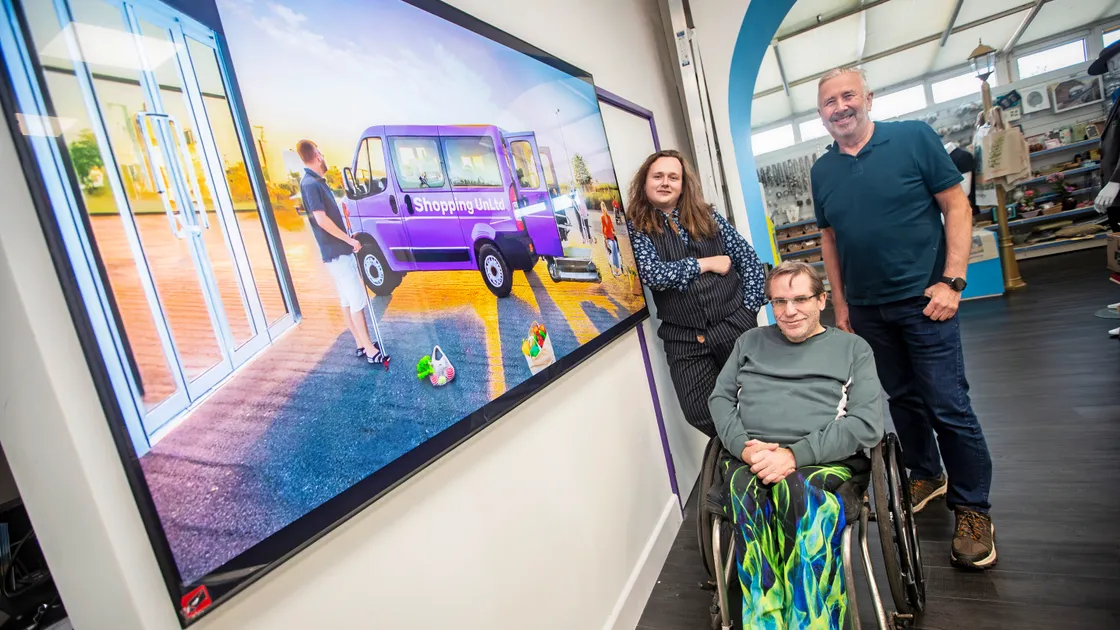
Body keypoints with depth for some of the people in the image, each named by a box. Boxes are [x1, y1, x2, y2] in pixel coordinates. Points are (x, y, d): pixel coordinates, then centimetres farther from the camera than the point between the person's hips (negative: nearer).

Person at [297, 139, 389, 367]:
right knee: (357, 301, -8)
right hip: (336, 253, -10)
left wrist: (347, 240, 14)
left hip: (340, 250, 10)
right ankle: (371, 351, -3)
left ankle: (361, 345, 21)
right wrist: (350, 240, -17)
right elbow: (322, 220, -24)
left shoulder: (317, 182, 15)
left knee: (347, 300, 13)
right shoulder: (310, 184, -16)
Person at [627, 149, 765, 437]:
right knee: (700, 414, -4)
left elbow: (749, 258, 9)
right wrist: (707, 263, -8)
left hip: (735, 325, 2)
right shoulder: (635, 226, -1)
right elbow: (653, 274, -16)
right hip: (684, 338, -2)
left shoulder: (706, 216, 7)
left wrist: (749, 309, 0)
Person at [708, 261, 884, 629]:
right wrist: (744, 447, -5)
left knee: (799, 489, -38)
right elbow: (720, 398, 16)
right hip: (750, 461, 2)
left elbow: (867, 424, 0)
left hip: (825, 461, -1)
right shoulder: (750, 342, 23)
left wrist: (794, 455, -13)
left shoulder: (853, 348, 14)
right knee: (746, 487, -36)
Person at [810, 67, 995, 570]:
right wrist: (840, 305, 9)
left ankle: (972, 510, 16)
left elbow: (957, 207, -6)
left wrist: (952, 281, -13)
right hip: (866, 310, 4)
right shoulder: (822, 170, 6)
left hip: (923, 300, -4)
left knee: (949, 407, -1)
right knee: (902, 399, 16)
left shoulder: (913, 138, -5)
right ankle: (926, 475, 37)